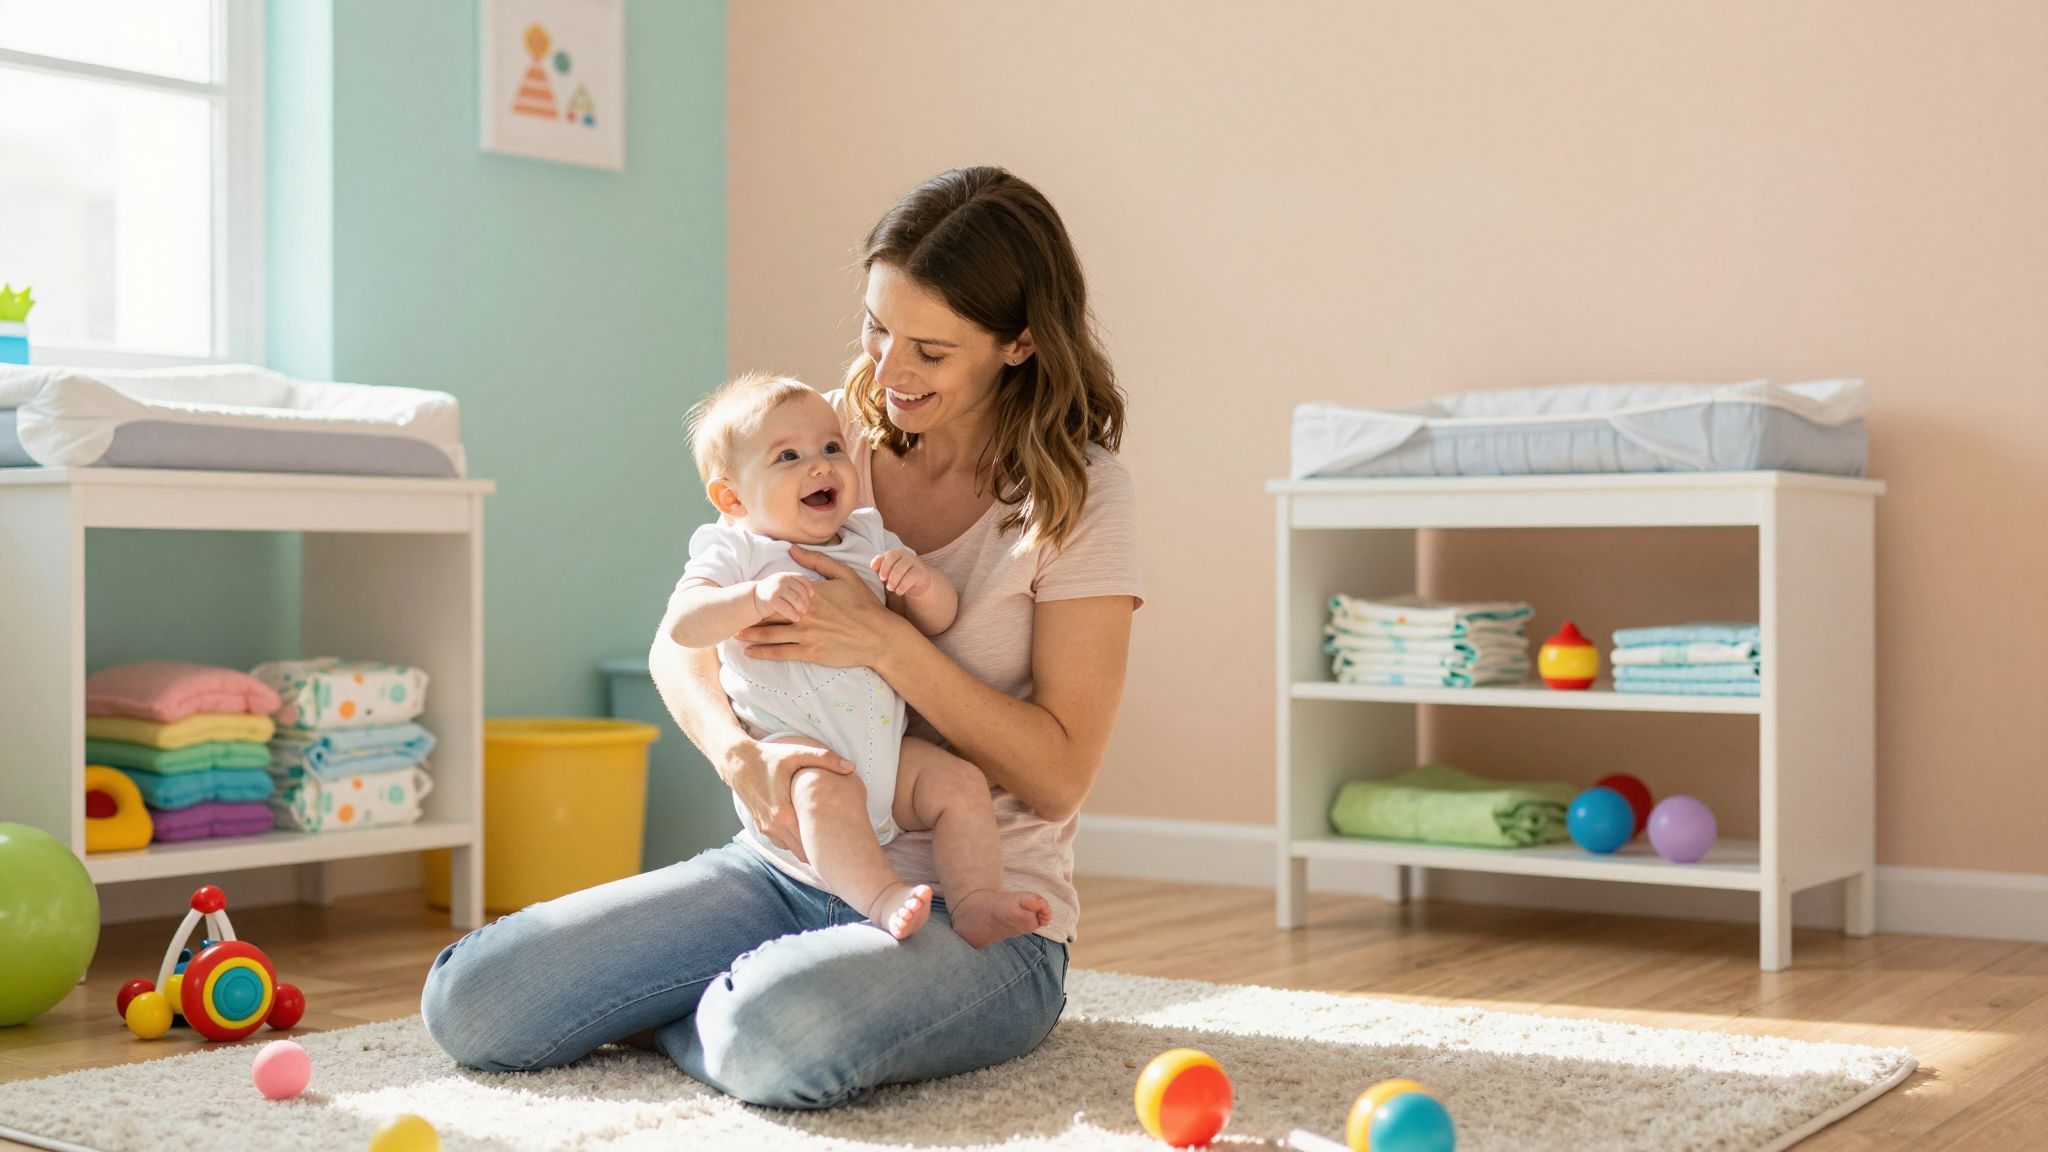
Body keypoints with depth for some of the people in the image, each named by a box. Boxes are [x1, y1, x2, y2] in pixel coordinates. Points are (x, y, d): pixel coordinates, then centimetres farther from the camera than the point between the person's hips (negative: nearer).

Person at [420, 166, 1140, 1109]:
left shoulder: (1078, 491, -8)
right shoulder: (837, 432, 3)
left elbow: (1058, 775, -11)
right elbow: (679, 644, 2)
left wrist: (885, 641, -21)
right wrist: (741, 754, -21)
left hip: (980, 914, -4)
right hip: (791, 868, 4)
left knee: (781, 1036, -38)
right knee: (468, 1001, -12)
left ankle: (707, 1012, -2)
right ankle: (736, 995, 12)